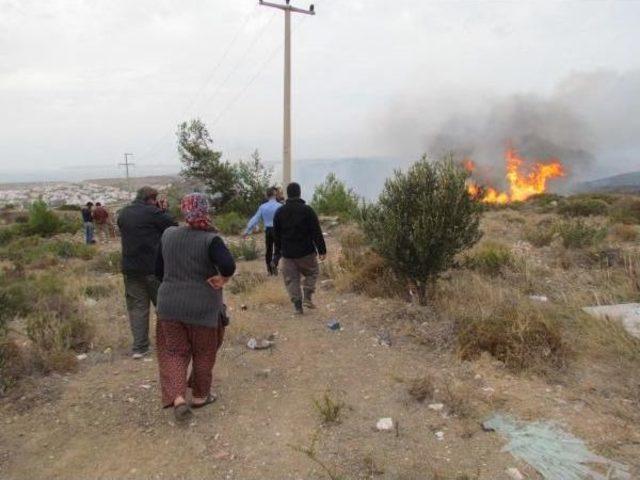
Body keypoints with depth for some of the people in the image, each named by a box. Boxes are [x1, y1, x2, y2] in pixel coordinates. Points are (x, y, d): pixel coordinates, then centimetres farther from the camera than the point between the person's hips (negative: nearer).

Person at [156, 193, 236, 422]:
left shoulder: (168, 234, -1)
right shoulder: (210, 239, -16)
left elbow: (159, 269, 8)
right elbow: (229, 265, -31)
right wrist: (221, 279, -11)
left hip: (169, 304, 3)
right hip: (203, 307, -3)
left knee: (174, 351, 14)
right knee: (203, 353, 16)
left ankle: (177, 397, -1)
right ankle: (200, 395, 29)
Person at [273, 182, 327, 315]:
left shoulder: (279, 212, 4)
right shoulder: (307, 210, -8)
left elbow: (276, 234, 12)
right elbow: (317, 232, -9)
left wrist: (280, 249, 25)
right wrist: (322, 250, -3)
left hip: (288, 253, 3)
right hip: (306, 252, -2)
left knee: (291, 279, 9)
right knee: (312, 272, 17)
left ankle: (298, 305, 7)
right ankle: (307, 297, 4)